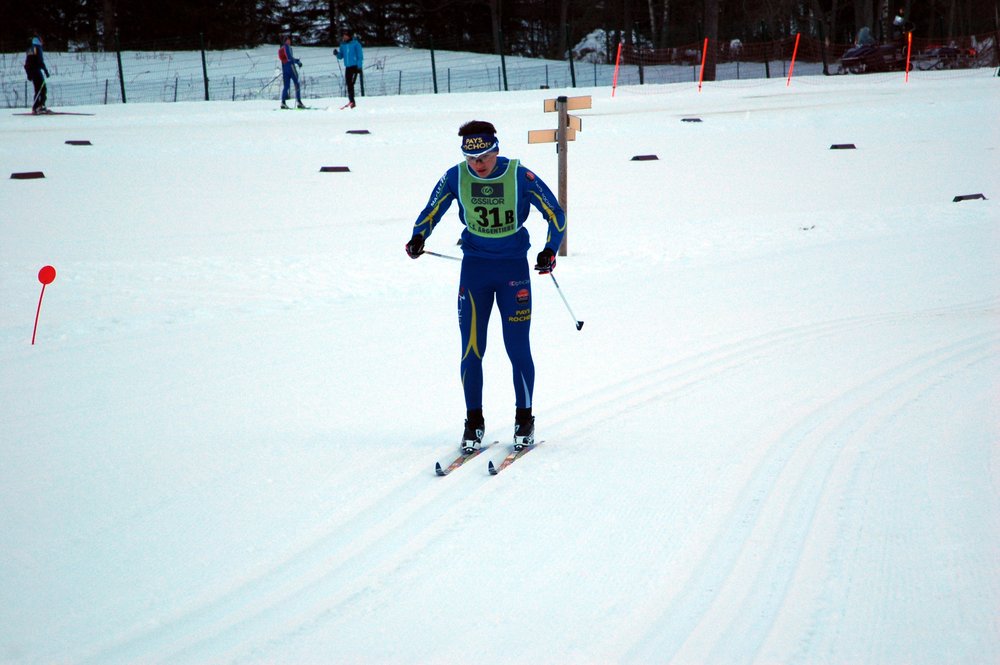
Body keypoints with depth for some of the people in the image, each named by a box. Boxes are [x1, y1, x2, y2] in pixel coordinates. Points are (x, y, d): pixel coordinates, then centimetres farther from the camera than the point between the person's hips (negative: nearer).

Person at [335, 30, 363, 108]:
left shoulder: (355, 43, -5)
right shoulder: (343, 45, 11)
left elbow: (360, 55, -6)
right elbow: (340, 56, 18)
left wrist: (359, 66, -13)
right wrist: (337, 54, -4)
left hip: (355, 66, -6)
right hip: (347, 67, 6)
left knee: (351, 83, -15)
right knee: (348, 84, 4)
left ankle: (352, 101, -17)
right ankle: (351, 100, 10)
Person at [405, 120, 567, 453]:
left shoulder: (520, 176, -11)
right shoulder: (455, 177, -5)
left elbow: (555, 213, -2)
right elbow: (431, 211, 7)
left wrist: (550, 251, -13)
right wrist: (419, 237, -12)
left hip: (514, 269, -2)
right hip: (474, 267, 2)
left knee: (517, 348, -3)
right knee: (471, 348, -1)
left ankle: (524, 419, 11)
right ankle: (474, 422, 10)